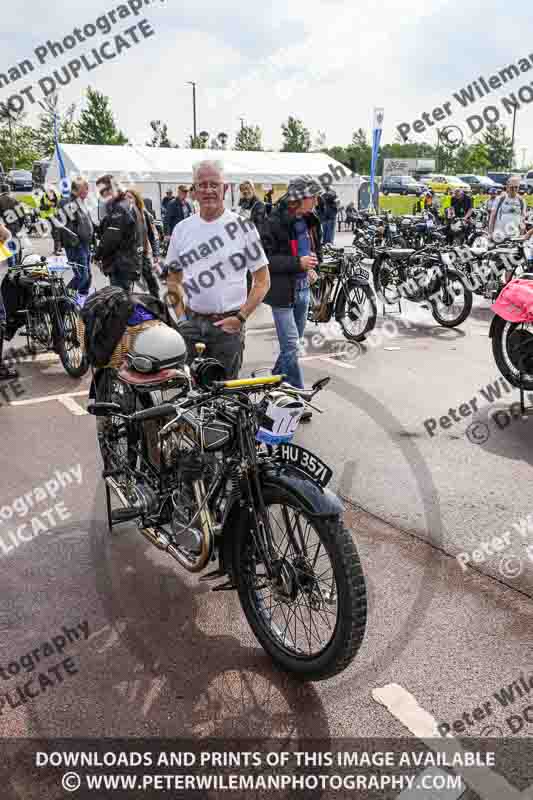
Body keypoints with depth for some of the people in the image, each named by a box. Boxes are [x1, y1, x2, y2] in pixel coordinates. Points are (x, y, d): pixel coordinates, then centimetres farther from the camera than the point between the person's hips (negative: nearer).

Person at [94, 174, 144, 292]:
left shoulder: (119, 209, -14)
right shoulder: (127, 205, 17)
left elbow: (110, 238, -21)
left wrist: (98, 255, -8)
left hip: (121, 265, -10)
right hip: (129, 263, 10)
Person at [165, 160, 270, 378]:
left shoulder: (243, 227, -4)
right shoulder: (182, 229, 6)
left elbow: (262, 281, -2)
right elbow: (173, 279, 16)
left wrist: (240, 318, -11)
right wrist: (181, 315, 2)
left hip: (228, 324, -3)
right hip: (191, 323, 3)